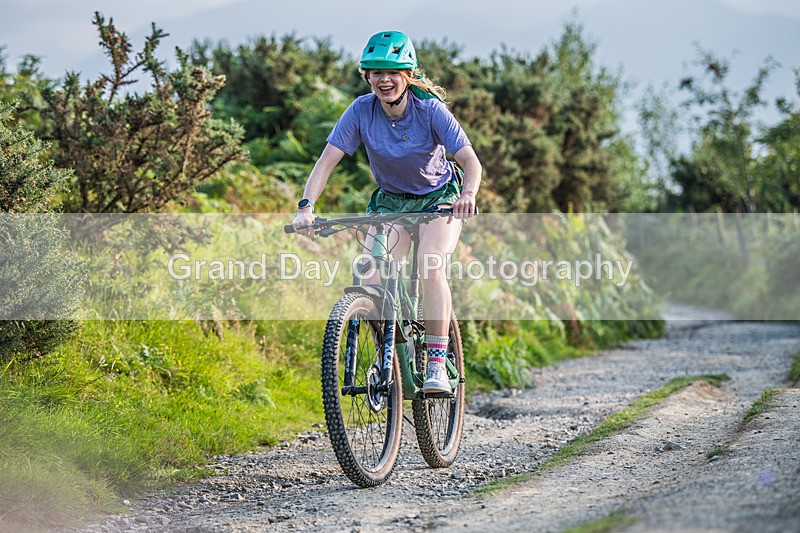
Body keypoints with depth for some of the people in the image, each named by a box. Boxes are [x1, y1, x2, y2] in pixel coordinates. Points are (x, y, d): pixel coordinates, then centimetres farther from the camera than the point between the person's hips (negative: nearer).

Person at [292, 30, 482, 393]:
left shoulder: (430, 110, -23)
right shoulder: (362, 110, -18)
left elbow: (471, 161, -27)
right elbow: (327, 160, -20)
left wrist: (468, 195, -49)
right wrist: (306, 206, -36)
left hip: (439, 199, -2)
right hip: (389, 201, 2)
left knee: (430, 267, -28)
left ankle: (437, 365, -24)